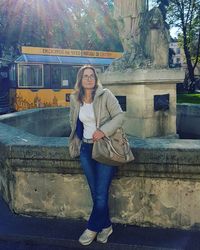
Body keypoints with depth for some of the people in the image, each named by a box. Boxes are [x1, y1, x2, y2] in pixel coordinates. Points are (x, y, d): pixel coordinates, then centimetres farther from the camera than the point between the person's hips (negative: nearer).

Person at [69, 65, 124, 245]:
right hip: (86, 149, 5)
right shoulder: (75, 99, 5)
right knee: (95, 192, 9)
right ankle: (106, 226, 27)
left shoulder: (105, 95, -9)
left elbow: (120, 116, -11)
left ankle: (93, 228, 19)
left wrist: (103, 131, -21)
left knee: (101, 194, -3)